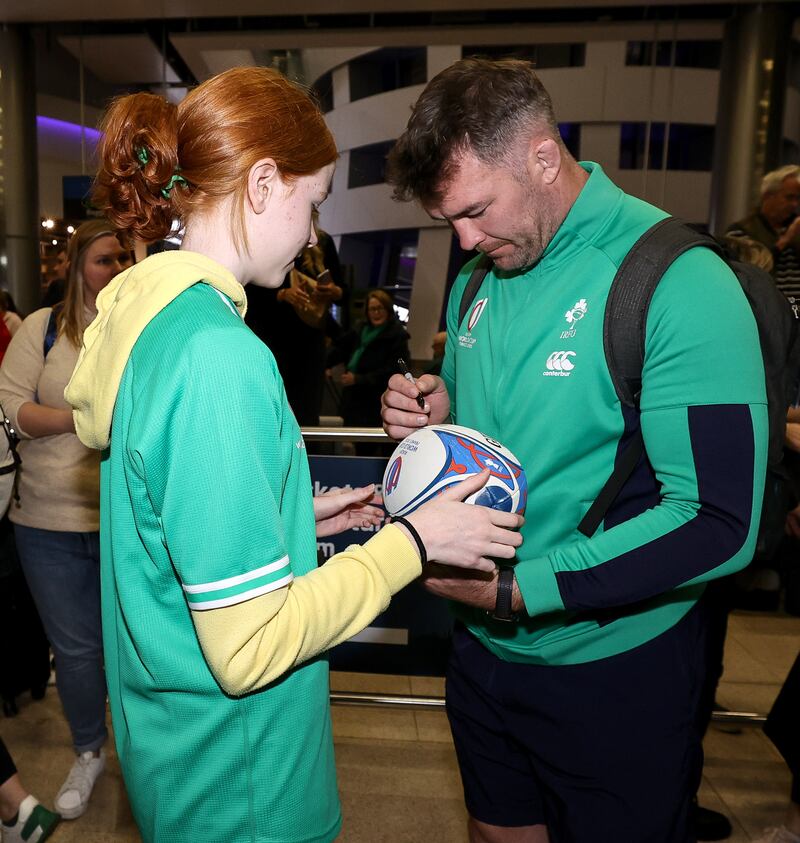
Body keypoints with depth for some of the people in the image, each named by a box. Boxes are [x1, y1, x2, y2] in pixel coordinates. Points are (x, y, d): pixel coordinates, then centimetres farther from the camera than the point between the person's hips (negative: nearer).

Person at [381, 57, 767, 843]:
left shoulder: (677, 281, -20)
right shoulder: (477, 281, 2)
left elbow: (720, 525, -24)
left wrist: (516, 588, -24)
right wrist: (438, 417, -9)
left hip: (614, 673, -5)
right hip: (483, 646, 6)